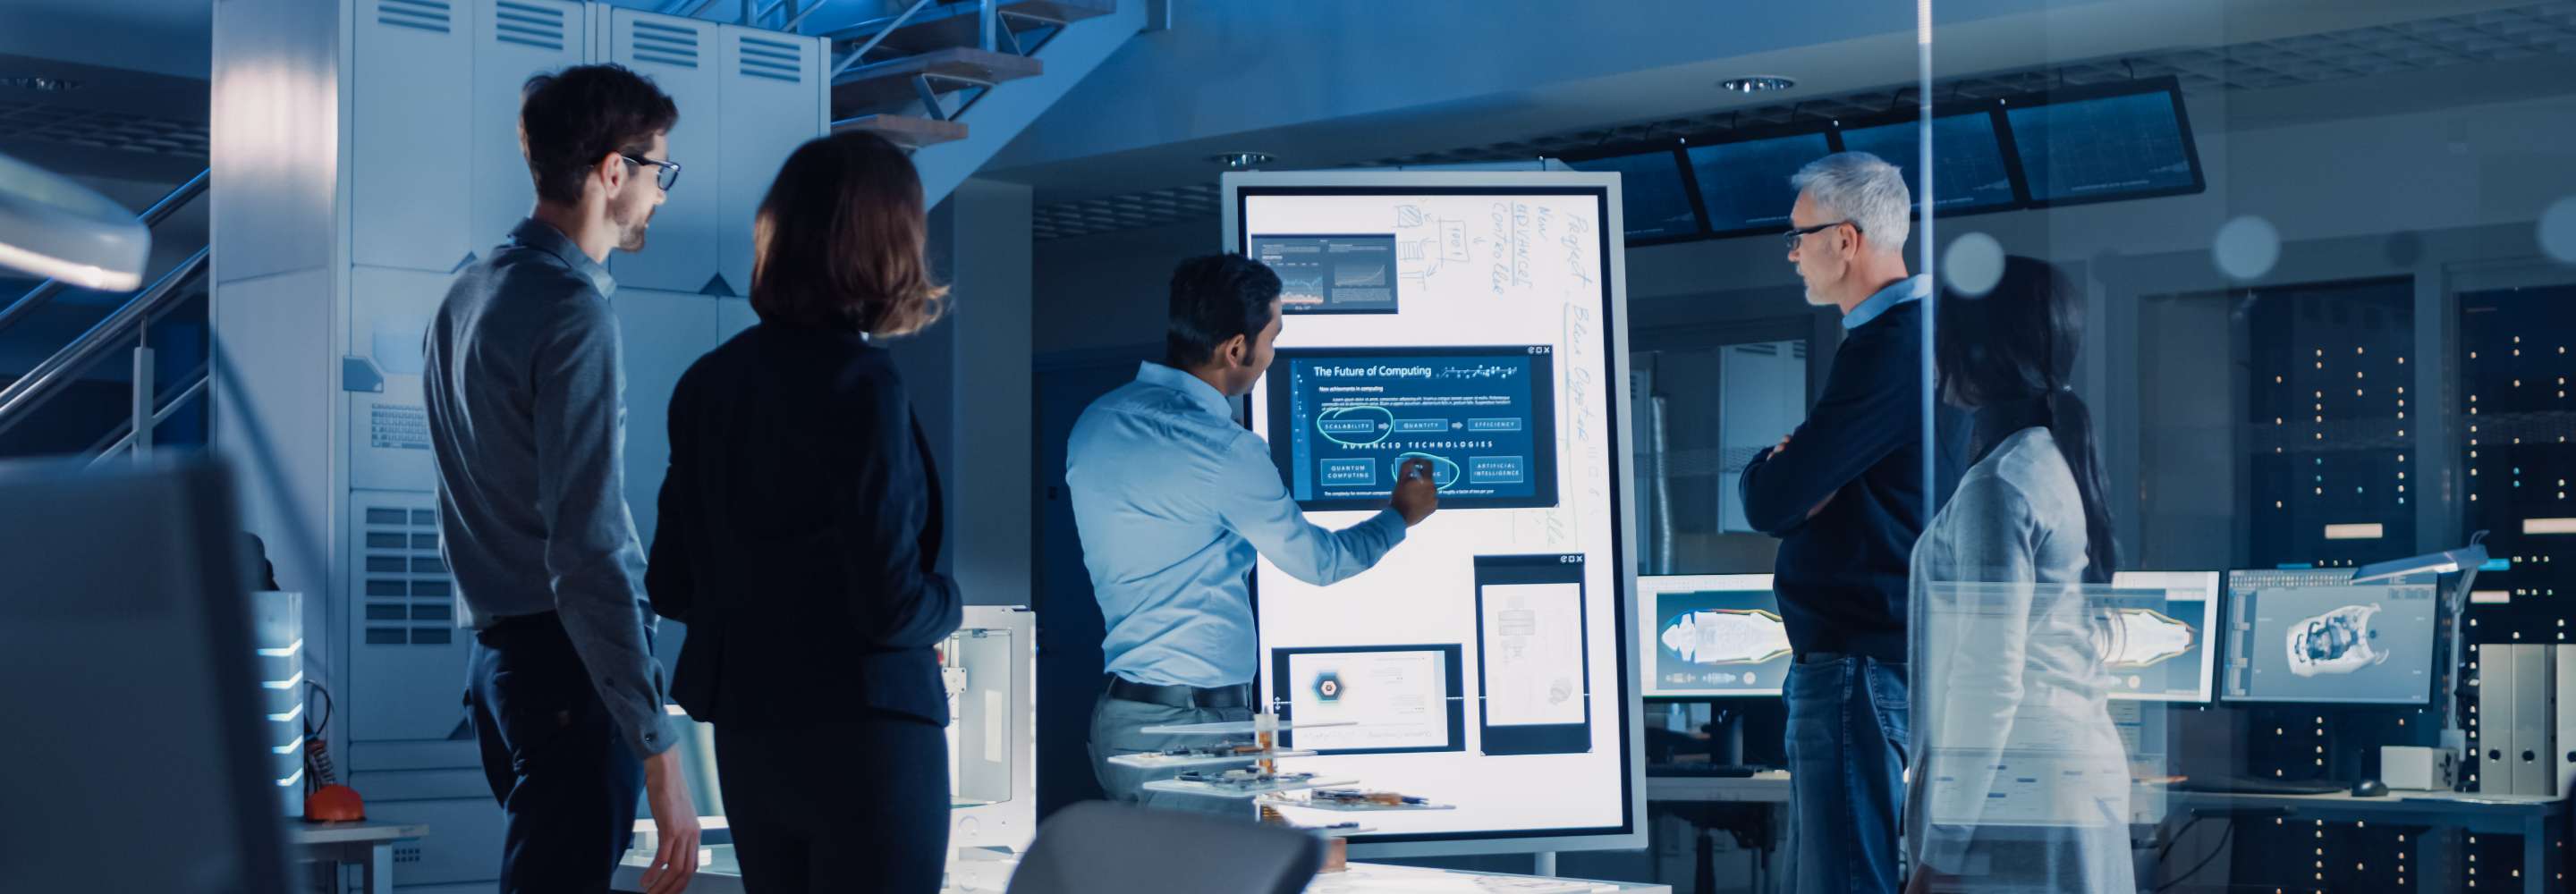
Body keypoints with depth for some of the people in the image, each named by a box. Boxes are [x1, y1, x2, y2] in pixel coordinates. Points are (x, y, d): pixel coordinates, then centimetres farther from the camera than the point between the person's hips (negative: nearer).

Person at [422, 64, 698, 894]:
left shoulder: (468, 293, 12)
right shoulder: (573, 312, -15)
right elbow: (588, 551, -21)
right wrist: (659, 752, -22)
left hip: (496, 648, 9)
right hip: (570, 663, -9)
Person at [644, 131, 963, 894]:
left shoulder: (708, 382, 4)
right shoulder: (860, 383, -16)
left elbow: (672, 588, 8)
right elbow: (891, 604, -17)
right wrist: (948, 602, 3)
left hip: (746, 735, 7)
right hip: (861, 734, -7)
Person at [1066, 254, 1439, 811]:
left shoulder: (1096, 420, 8)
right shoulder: (1223, 451, -16)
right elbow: (1318, 561, 0)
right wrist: (1401, 516, 17)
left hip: (1114, 716, 8)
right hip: (1188, 726, -8)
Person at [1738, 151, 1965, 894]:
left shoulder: (1887, 350, -18)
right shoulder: (1924, 332, 15)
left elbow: (1771, 504, -21)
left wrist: (1769, 465, 1)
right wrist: (1792, 468, -4)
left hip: (1860, 663, -11)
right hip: (1893, 653, 11)